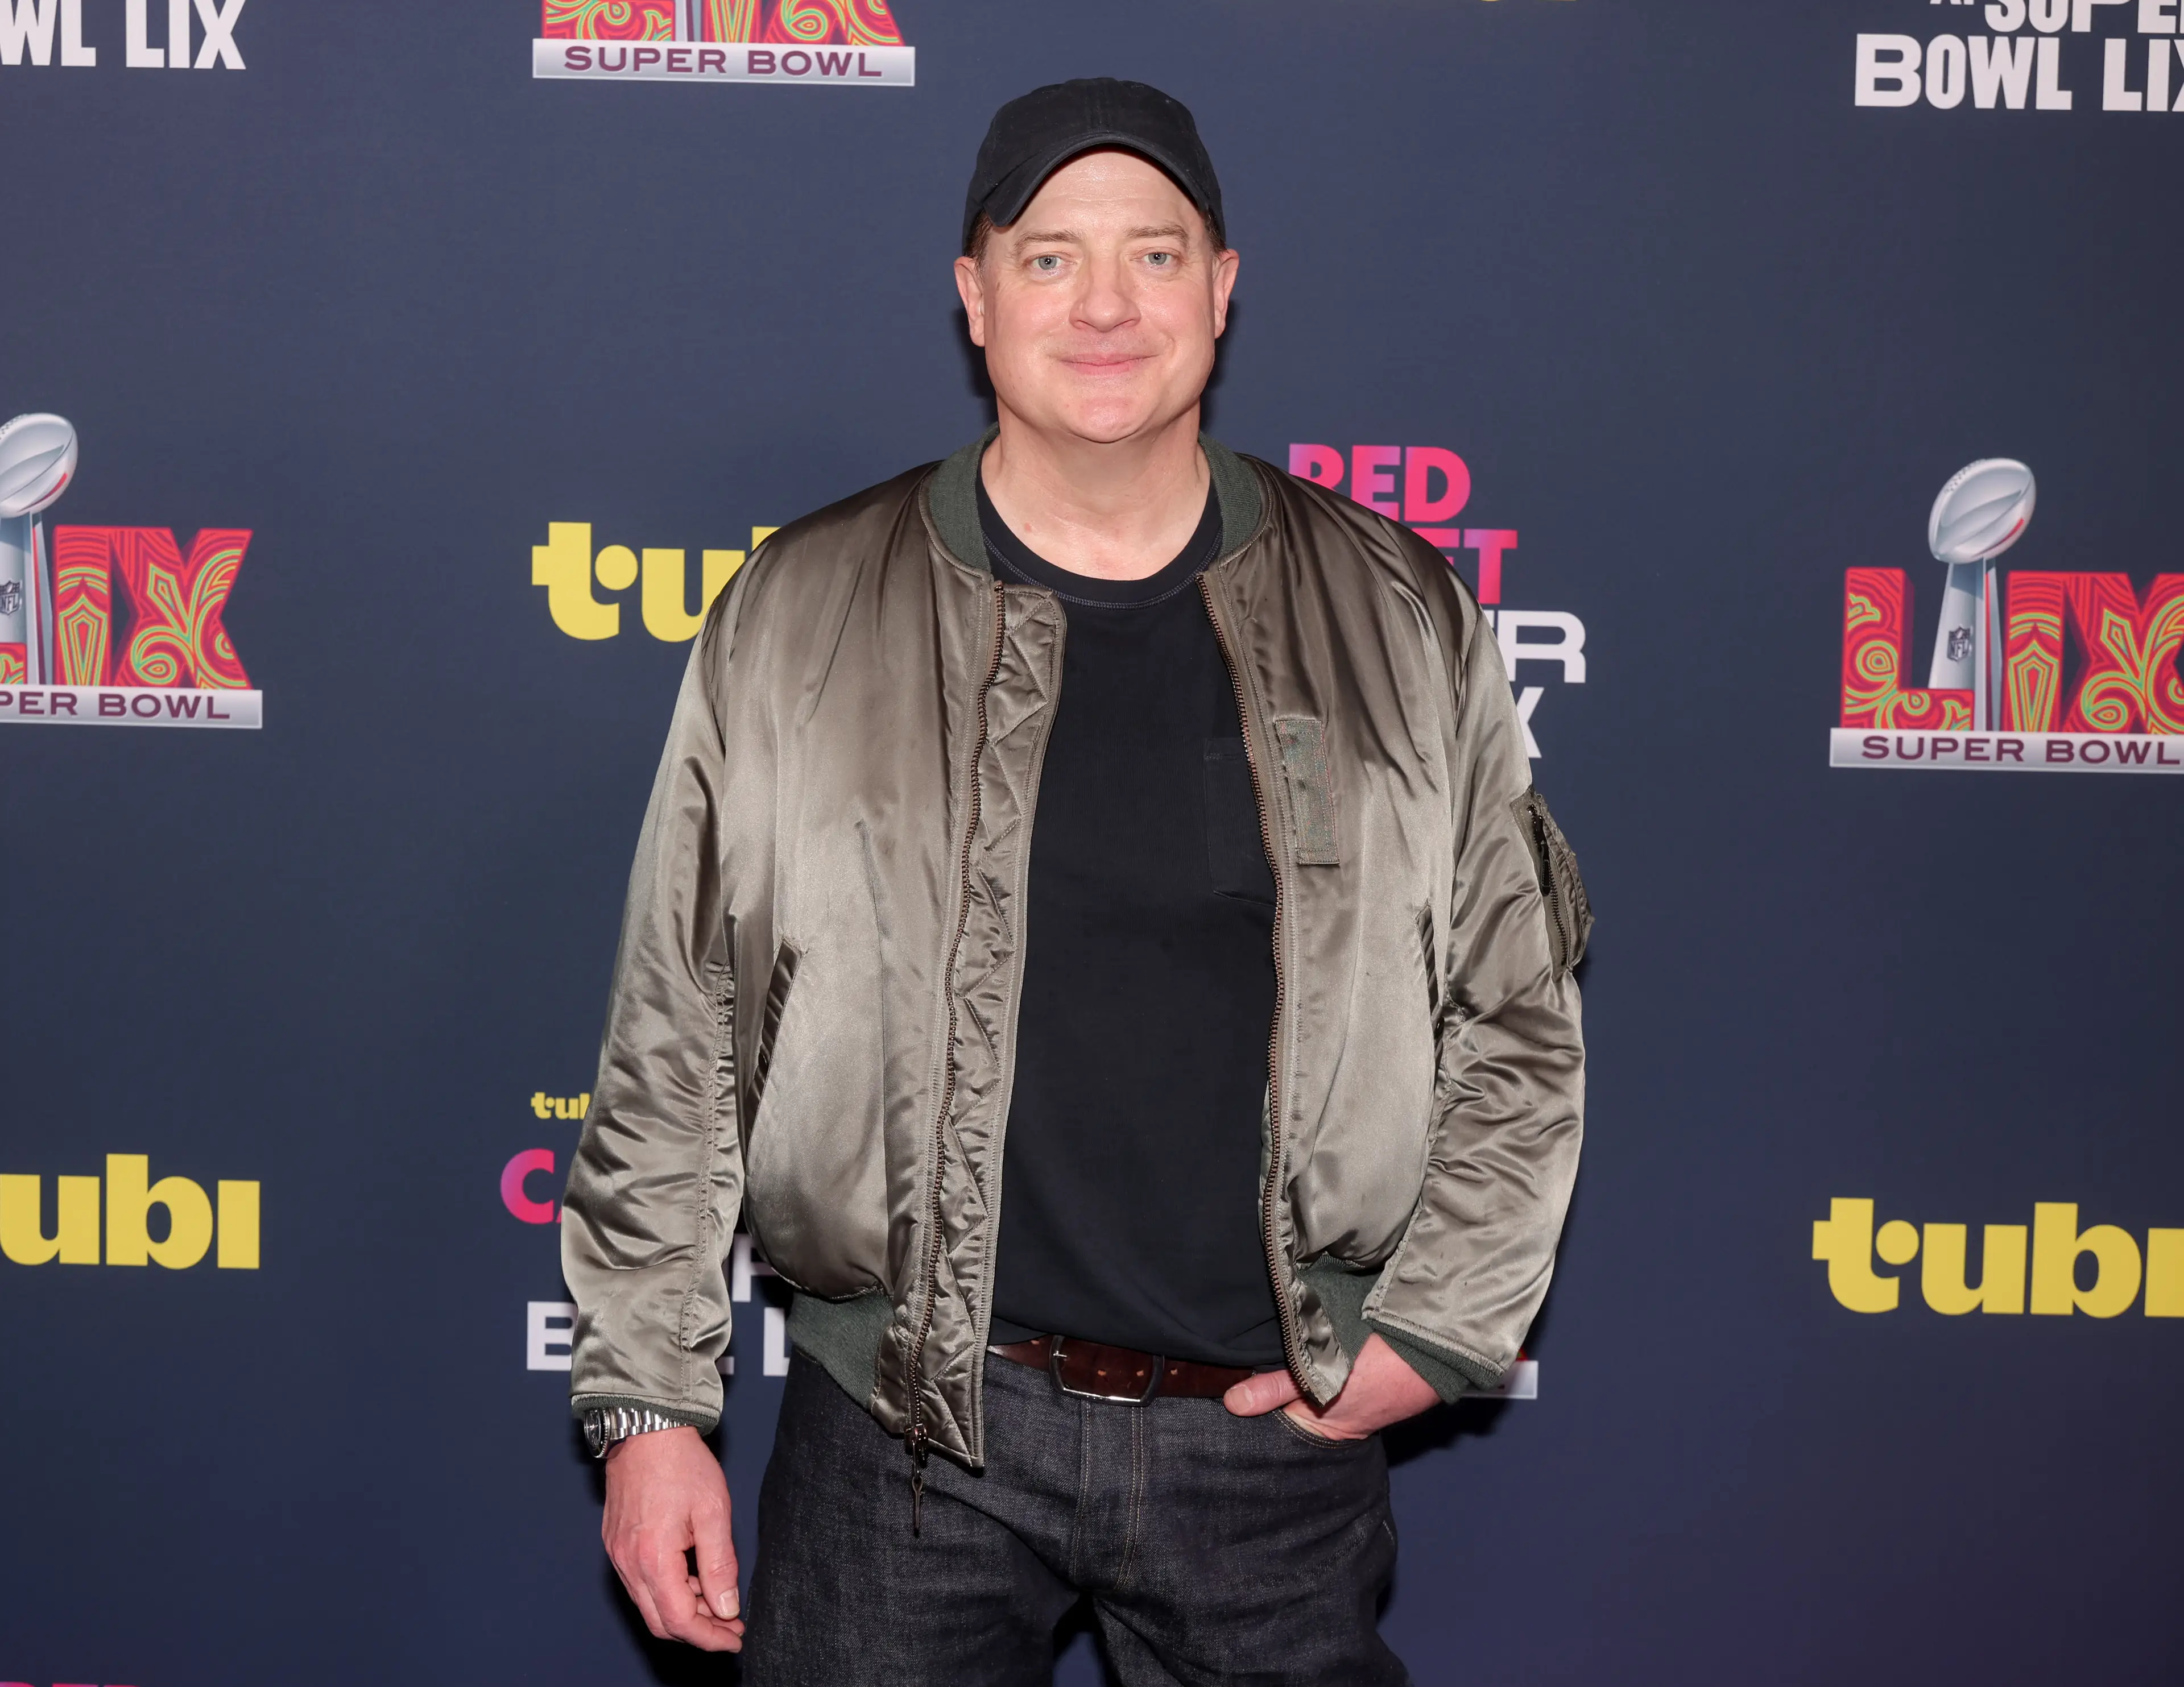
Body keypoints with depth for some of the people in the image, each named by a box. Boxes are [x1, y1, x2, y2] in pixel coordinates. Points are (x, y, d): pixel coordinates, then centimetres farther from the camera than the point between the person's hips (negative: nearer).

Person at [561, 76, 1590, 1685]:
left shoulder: (1399, 620, 1)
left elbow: (1519, 1023, 8)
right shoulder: (798, 619, -2)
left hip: (1280, 1435, 1)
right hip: (904, 1431, -1)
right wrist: (649, 1402, 0)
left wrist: (1438, 1328, 0)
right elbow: (671, 1054, 1)